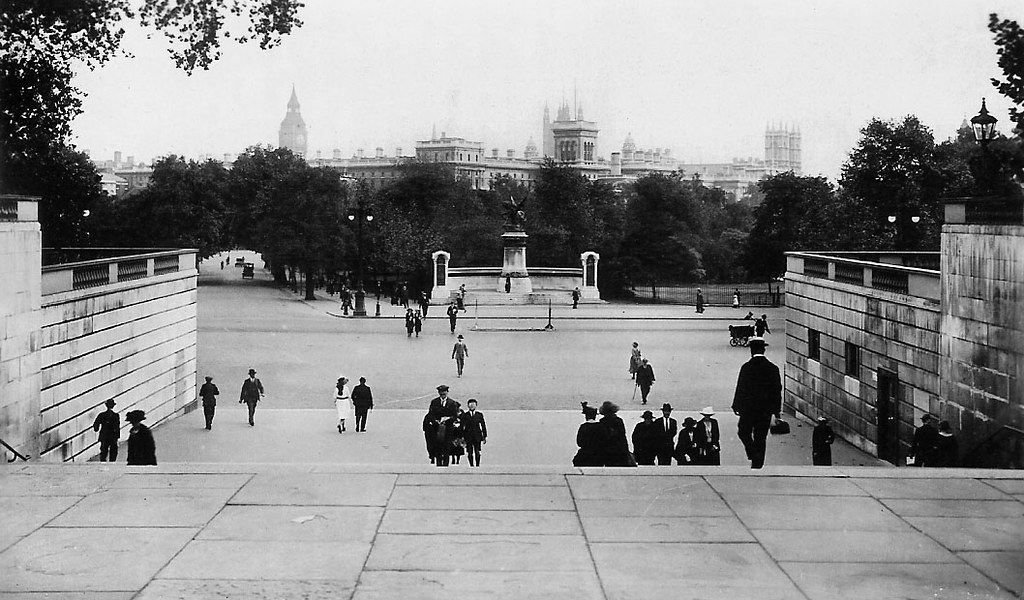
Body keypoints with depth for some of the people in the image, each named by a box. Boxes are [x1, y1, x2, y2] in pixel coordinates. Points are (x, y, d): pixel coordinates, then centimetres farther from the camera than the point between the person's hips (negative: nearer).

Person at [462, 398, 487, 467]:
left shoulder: (480, 414, 8)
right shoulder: (465, 415, 6)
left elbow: (483, 426, 9)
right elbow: (462, 426, 3)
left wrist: (485, 436, 6)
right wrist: (462, 437, -3)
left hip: (477, 436, 0)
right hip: (468, 436, 0)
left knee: (477, 452, -6)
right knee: (469, 453, -1)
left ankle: (477, 465, 1)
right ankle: (471, 465, 10)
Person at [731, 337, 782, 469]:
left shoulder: (746, 367, -12)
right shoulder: (772, 368, -1)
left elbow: (741, 388, -9)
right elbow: (777, 390, 3)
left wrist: (736, 406, 0)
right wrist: (776, 410, 10)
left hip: (748, 408, -3)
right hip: (766, 409, 3)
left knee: (743, 431, 14)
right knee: (761, 438, 11)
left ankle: (754, 455, -4)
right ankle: (758, 463, 14)